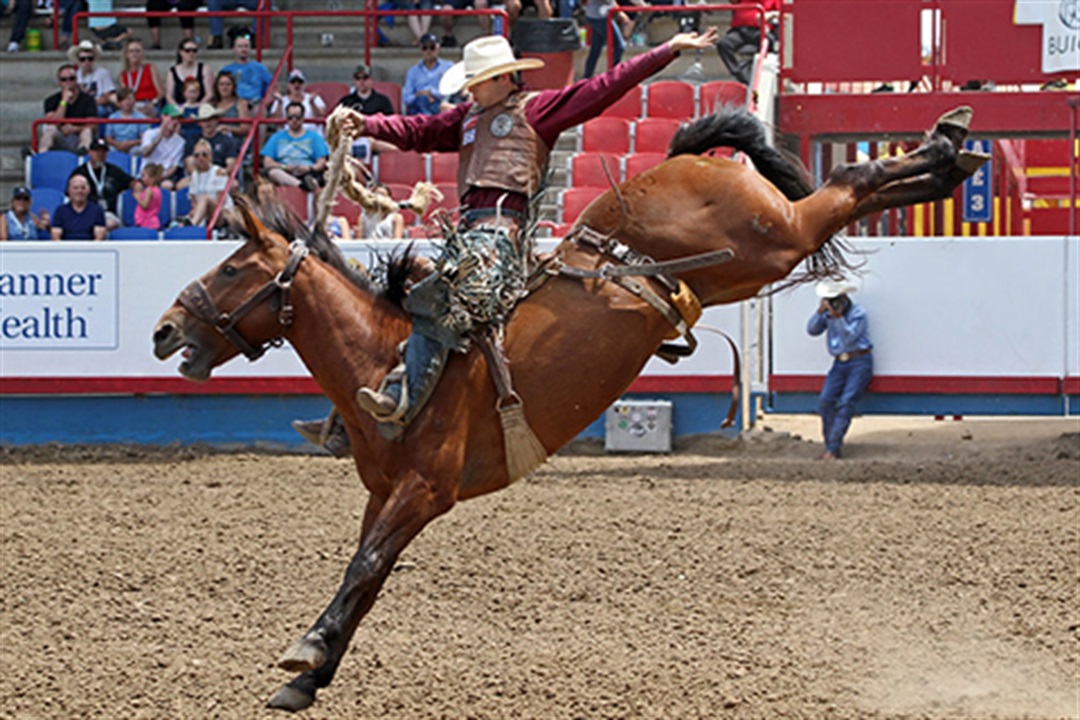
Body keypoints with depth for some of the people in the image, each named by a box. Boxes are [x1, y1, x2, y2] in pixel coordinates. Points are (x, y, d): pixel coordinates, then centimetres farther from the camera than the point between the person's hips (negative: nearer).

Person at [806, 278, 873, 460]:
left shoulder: (858, 314, -7)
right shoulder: (829, 313, 12)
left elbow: (849, 338, -18)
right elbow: (812, 330, 3)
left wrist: (838, 317, -27)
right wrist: (820, 312, -12)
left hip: (859, 362, -6)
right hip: (839, 363, 6)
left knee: (846, 402, -19)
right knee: (826, 400, -14)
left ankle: (833, 449, -23)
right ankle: (831, 445, -8)